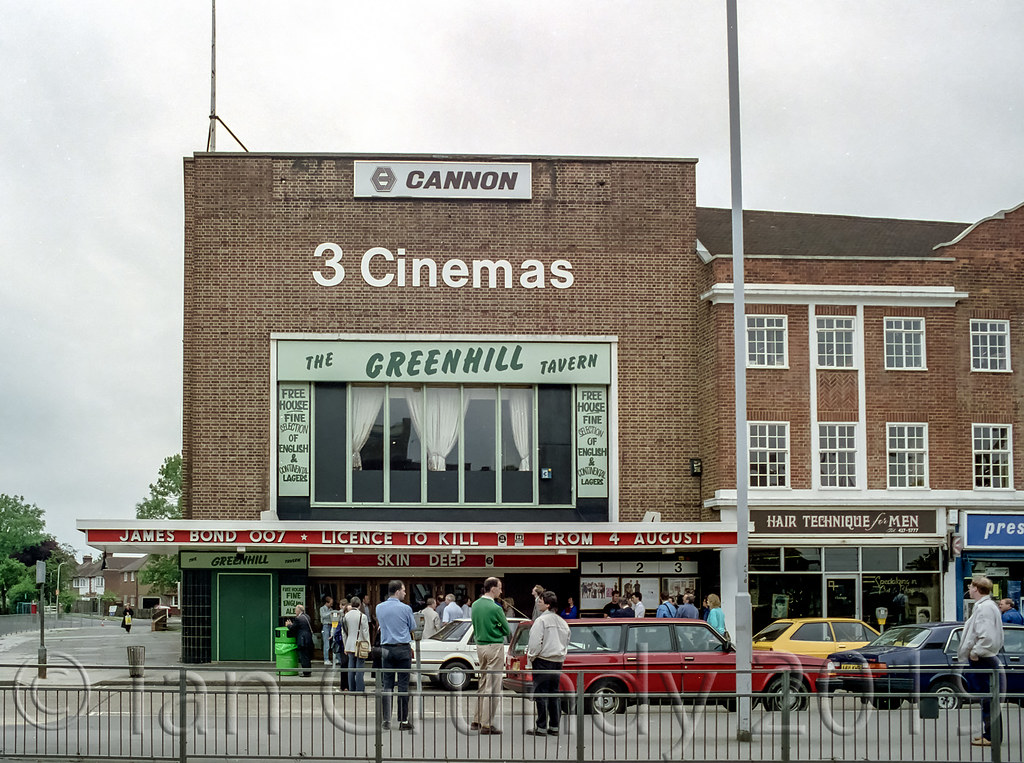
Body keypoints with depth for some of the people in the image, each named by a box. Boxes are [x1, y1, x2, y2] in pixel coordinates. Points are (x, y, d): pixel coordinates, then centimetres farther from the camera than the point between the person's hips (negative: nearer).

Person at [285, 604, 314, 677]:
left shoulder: (298, 619, -14)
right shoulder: (307, 617, 13)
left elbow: (292, 629, -10)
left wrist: (288, 625, 12)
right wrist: (291, 624, 23)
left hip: (302, 641, -9)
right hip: (309, 640, 9)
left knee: (303, 657, -3)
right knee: (307, 657, 15)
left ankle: (306, 673, -2)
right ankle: (308, 671, 20)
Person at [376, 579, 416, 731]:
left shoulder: (380, 608, 4)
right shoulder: (405, 608, -8)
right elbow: (413, 628, 5)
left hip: (386, 649, 4)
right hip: (403, 649, -4)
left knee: (386, 684, 6)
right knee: (403, 684, -1)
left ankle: (386, 720, 5)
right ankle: (403, 720, 0)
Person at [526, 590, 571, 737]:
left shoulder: (541, 620, -11)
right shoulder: (563, 623, 14)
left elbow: (535, 642, -16)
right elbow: (566, 643, 21)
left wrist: (531, 657, -4)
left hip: (543, 661, -7)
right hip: (558, 662, 7)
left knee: (541, 694, -4)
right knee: (554, 695, 11)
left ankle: (541, 727, -4)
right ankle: (554, 727, 12)